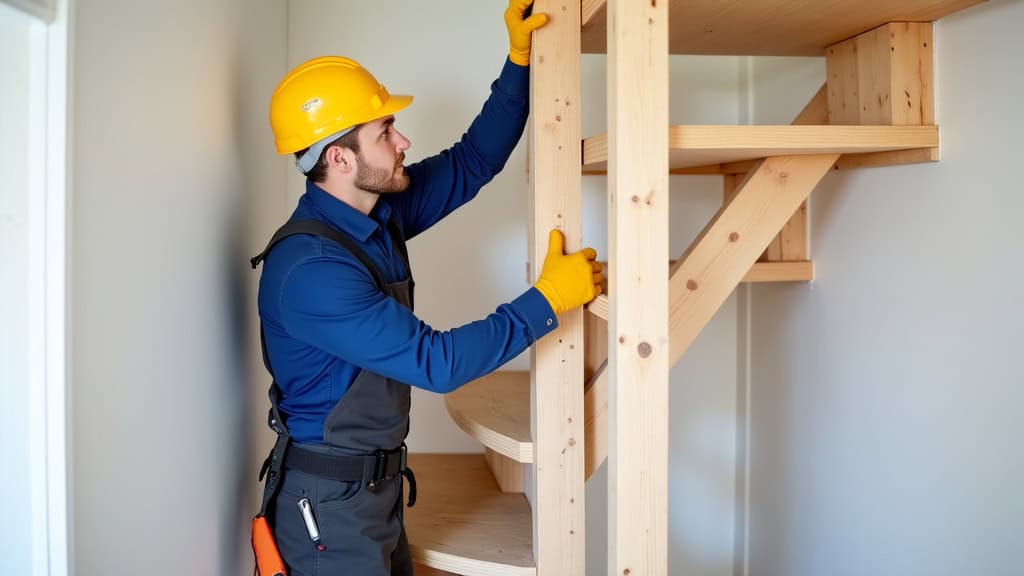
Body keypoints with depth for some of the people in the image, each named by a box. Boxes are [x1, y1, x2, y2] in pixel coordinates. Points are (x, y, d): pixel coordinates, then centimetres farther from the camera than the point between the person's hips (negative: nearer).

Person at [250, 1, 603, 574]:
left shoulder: (379, 212, -2)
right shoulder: (310, 269, -28)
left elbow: (472, 162, 7)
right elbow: (435, 361, -28)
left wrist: (521, 57, -2)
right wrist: (547, 302, -22)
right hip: (329, 503, -8)